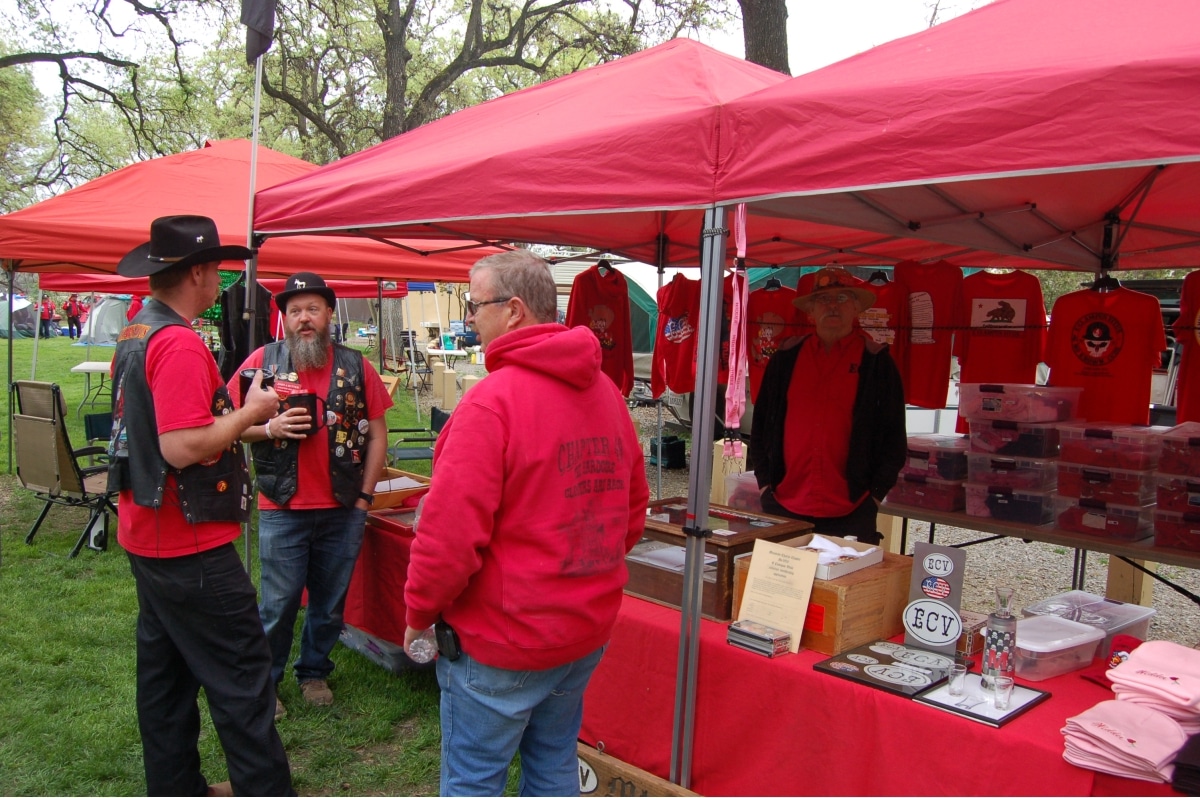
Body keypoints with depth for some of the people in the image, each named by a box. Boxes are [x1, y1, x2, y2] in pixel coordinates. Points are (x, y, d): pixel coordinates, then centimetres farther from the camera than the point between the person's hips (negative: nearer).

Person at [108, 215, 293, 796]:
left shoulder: (134, 335, 11)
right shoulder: (179, 344, -21)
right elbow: (182, 448, -28)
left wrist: (245, 422, 18)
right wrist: (249, 413, -15)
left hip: (146, 537, 10)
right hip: (190, 545, -10)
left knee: (164, 671, 18)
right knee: (241, 680, -1)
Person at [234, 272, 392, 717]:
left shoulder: (356, 366, 2)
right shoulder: (262, 361, -1)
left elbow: (377, 434, 6)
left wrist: (365, 496, 1)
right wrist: (271, 428, -18)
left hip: (344, 510, 2)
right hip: (283, 511, -2)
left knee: (330, 601, 13)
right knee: (279, 603, 5)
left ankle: (315, 672, 33)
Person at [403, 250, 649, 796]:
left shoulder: (492, 400, -21)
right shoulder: (606, 392, 2)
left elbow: (449, 535, -22)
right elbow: (633, 509, 11)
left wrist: (419, 617, -6)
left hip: (503, 639, -7)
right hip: (589, 632, 7)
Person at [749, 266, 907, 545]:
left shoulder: (877, 361, 2)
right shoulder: (785, 357, 8)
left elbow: (894, 435, 3)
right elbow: (761, 422, 12)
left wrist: (875, 494, -4)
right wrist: (764, 481, 5)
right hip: (783, 506, 2)